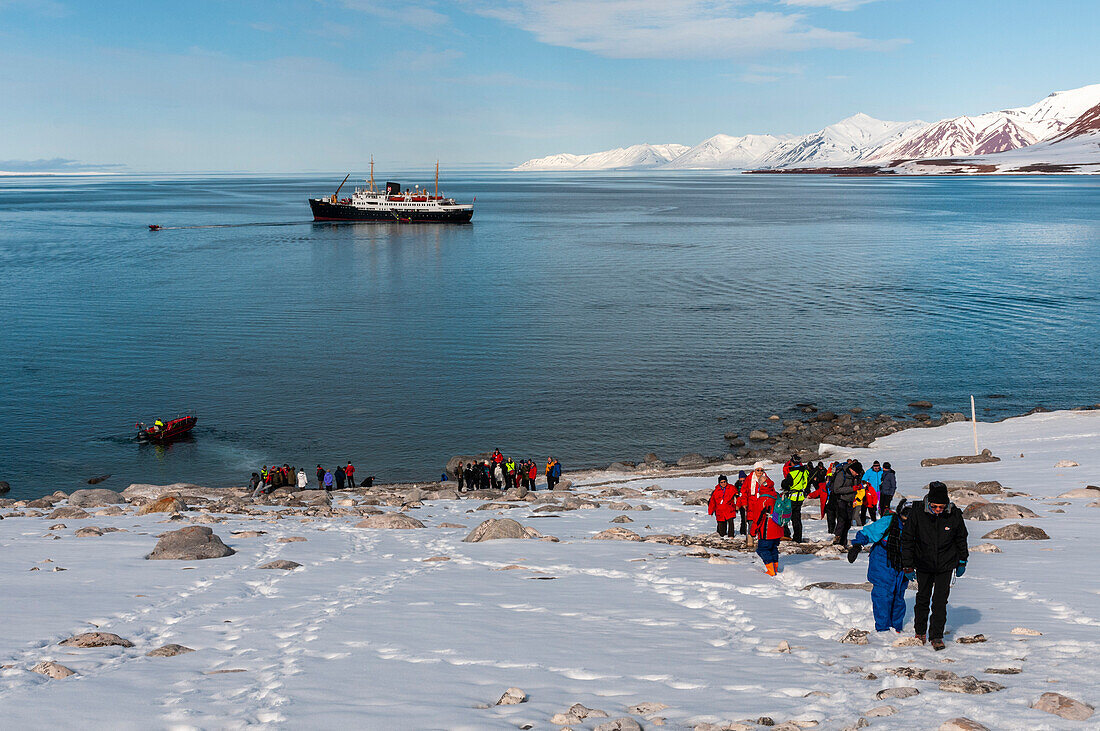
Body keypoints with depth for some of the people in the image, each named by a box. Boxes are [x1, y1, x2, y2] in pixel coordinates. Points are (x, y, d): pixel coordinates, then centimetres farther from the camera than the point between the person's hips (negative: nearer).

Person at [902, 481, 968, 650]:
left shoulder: (954, 514, -14)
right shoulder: (917, 512, -18)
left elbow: (961, 539, 4)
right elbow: (907, 539, -8)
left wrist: (962, 562, 10)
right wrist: (908, 566, -7)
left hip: (946, 565, 0)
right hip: (923, 564, 0)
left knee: (940, 600, -4)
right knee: (922, 598, 12)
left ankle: (937, 636, 7)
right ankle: (920, 632, 30)